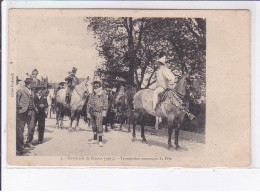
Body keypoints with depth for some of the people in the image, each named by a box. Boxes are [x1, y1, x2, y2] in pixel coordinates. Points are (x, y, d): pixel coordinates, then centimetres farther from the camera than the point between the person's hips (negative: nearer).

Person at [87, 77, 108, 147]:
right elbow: (89, 102, 21)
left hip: (99, 112, -6)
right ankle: (95, 139, 20)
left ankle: (100, 141, -14)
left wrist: (104, 111, -11)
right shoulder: (92, 94, 17)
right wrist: (88, 110, 14)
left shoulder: (103, 93, 0)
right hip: (92, 112, 6)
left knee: (99, 125, -13)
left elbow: (105, 102, -5)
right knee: (94, 125, 10)